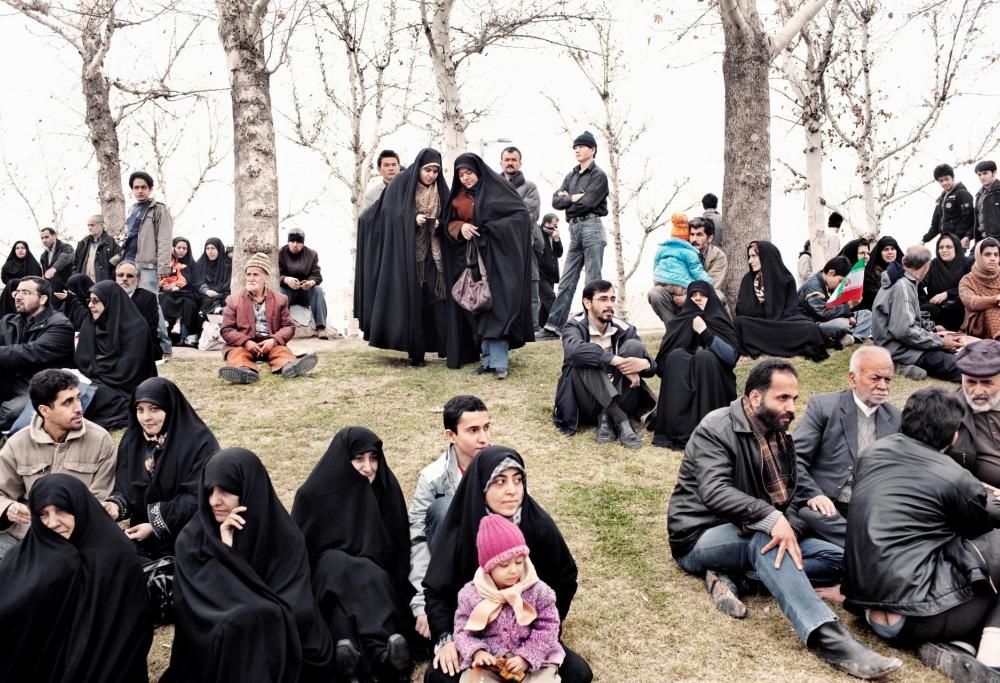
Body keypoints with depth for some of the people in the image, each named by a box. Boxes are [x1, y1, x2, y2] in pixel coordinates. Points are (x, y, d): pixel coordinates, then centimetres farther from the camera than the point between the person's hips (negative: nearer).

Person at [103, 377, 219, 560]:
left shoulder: (199, 442, -13)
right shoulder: (131, 440, 5)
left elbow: (197, 498, -16)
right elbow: (124, 487, 8)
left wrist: (157, 525, -17)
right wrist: (115, 504, -14)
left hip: (188, 538, -5)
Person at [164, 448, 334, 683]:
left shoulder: (285, 537, -5)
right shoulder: (191, 539, -3)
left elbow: (294, 609, -8)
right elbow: (199, 608, -11)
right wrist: (225, 549, -17)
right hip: (212, 653, 0)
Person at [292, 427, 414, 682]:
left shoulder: (388, 489, -3)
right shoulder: (315, 494, -10)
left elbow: (398, 553, 3)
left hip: (379, 586, 2)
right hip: (326, 582, -1)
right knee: (334, 563, -35)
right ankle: (379, 650, -48)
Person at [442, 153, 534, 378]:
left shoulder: (497, 188, -1)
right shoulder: (459, 197, 13)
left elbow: (522, 213, -5)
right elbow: (450, 224, 15)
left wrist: (492, 227, -14)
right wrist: (461, 227, -8)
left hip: (497, 255, -5)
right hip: (471, 258, 5)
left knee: (498, 306, -13)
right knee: (478, 308, 3)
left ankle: (499, 362, -15)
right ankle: (488, 358, 8)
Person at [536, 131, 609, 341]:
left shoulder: (599, 175, -2)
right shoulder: (571, 176, 18)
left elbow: (587, 202, -14)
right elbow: (556, 201, 8)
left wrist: (568, 199, 0)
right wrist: (573, 198, -8)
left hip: (591, 227, -6)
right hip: (574, 229, 7)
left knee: (593, 281, -5)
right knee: (566, 281, 4)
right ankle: (553, 327, 3)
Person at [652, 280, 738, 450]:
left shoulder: (721, 322, 4)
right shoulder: (680, 322, 8)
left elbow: (732, 356, -14)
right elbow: (662, 361, -1)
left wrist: (705, 332, -21)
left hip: (715, 390, -1)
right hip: (682, 388, 1)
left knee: (705, 357, -28)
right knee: (677, 356, -26)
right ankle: (679, 431, -35)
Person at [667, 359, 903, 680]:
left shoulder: (779, 436, 8)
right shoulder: (716, 429, -15)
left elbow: (789, 497, 1)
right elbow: (714, 491, -29)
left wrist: (788, 527, -22)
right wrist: (771, 519, -40)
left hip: (753, 537, 7)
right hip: (701, 539, -7)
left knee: (838, 558, -7)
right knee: (763, 536, -37)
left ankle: (732, 576, -19)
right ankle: (830, 639, -47)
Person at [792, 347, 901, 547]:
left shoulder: (895, 418, 15)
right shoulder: (822, 405, 1)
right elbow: (794, 457, -5)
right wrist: (812, 494, -20)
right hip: (828, 507, -3)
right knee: (810, 514, -37)